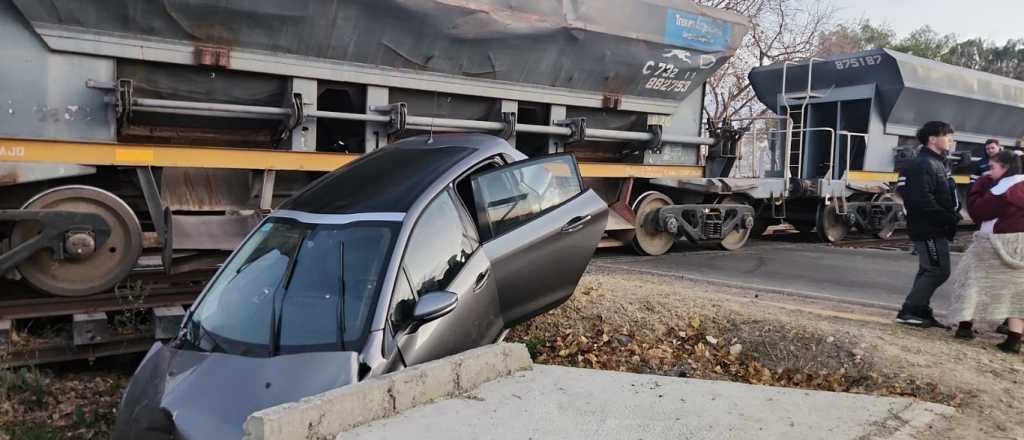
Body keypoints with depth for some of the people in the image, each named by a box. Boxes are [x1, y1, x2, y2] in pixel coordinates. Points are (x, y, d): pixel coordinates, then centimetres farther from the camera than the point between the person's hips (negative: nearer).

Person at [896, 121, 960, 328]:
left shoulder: (940, 163, 18)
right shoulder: (922, 165, -15)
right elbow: (923, 200, -24)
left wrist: (954, 215, 6)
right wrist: (949, 218, -21)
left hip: (937, 228, 10)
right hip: (928, 229, -10)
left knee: (929, 270, 13)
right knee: (938, 270, -9)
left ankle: (920, 311, 20)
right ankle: (908, 311, -4)